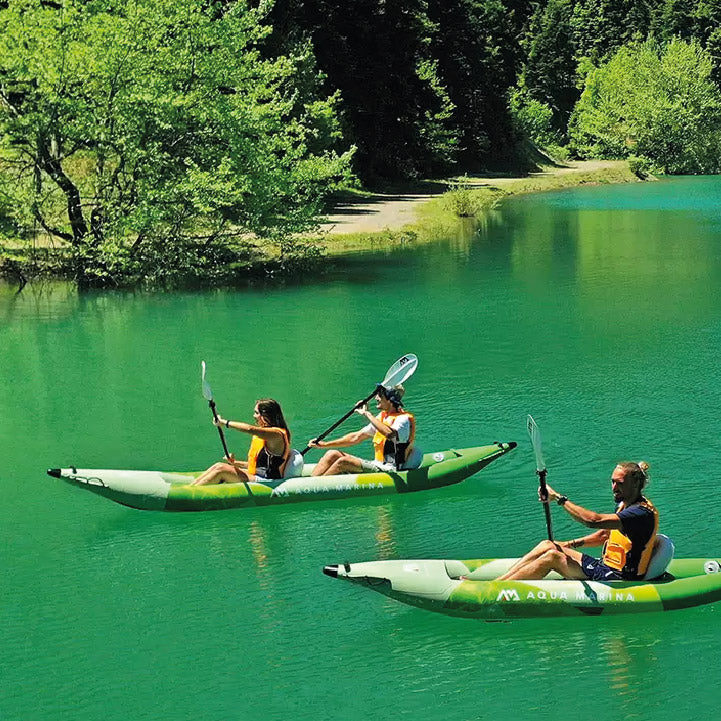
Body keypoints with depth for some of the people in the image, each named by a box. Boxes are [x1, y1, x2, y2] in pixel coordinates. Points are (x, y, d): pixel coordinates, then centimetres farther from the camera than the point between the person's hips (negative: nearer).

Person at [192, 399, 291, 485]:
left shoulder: (277, 434, -15)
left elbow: (250, 429, -31)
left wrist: (225, 423, -24)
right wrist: (235, 463, 11)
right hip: (257, 478, 10)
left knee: (221, 470, -18)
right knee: (218, 466, -4)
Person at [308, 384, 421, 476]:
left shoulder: (404, 419, -12)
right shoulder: (381, 417, 16)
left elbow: (390, 434, -35)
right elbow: (356, 437, 19)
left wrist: (367, 414, -25)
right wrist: (324, 444, 15)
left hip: (391, 470, -9)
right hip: (378, 466, 9)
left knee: (343, 462, -24)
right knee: (332, 454, 0)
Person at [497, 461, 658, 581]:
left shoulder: (643, 513, -21)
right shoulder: (624, 504, 11)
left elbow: (593, 520, -32)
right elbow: (604, 535, 25)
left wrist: (558, 498, -26)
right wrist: (571, 544, 13)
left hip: (619, 579, -10)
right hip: (605, 566, 10)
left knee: (552, 557, -19)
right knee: (547, 546, -2)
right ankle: (499, 581, -8)